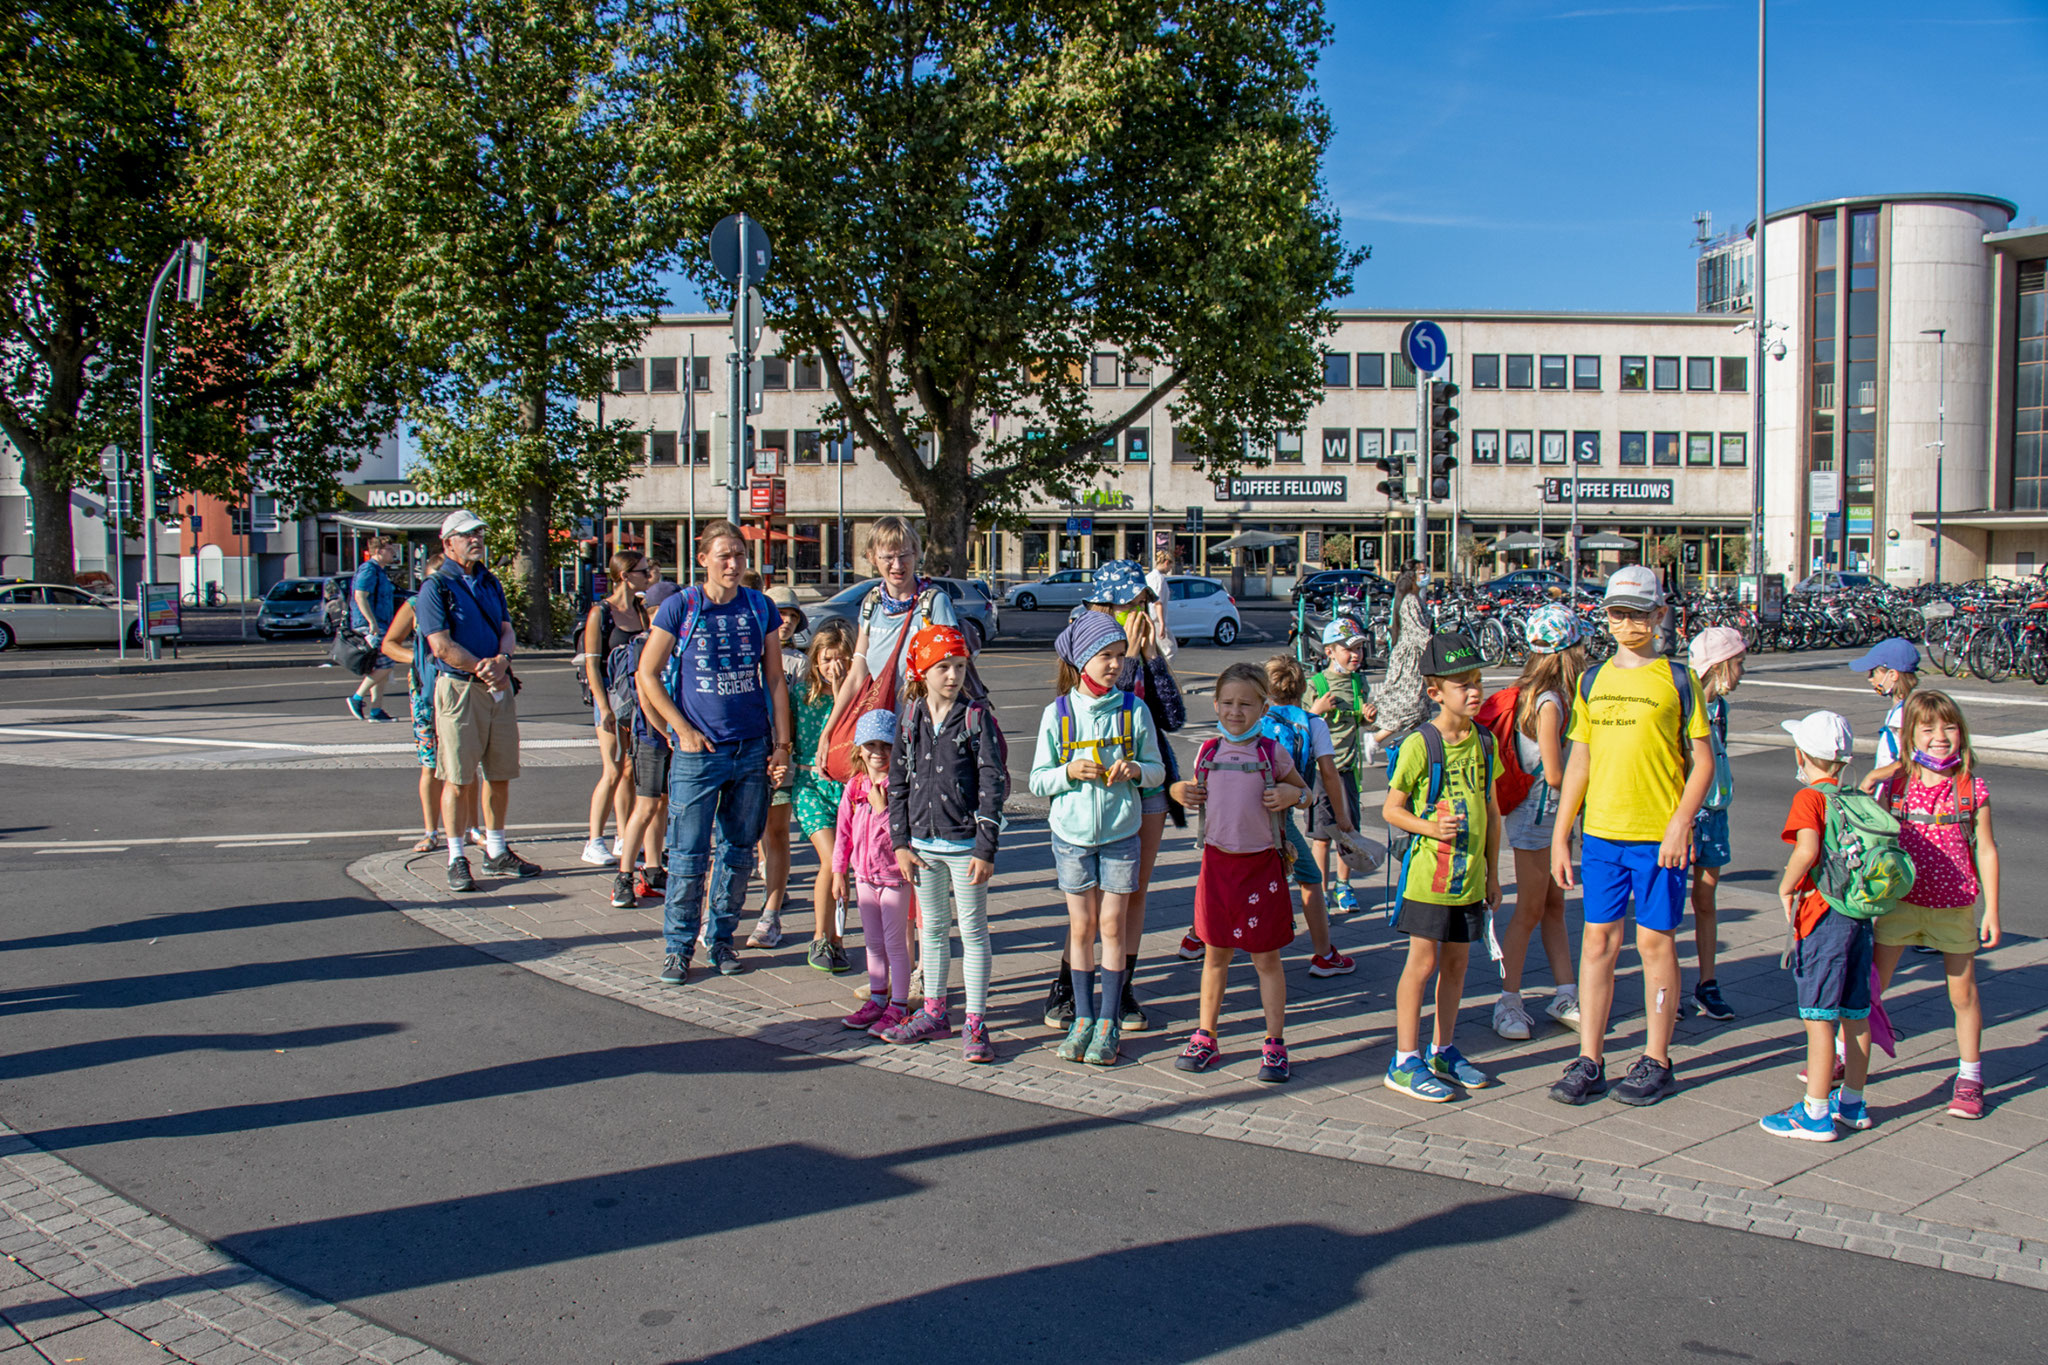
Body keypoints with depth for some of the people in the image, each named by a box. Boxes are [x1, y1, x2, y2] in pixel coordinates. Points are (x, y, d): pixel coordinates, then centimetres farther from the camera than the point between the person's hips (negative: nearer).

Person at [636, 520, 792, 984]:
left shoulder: (760, 608, 6)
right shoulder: (679, 608, -3)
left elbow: (774, 679, 10)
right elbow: (648, 675, 1)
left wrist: (782, 743, 4)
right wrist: (683, 730, -6)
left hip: (752, 749, 3)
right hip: (697, 751, -3)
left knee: (739, 850, 10)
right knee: (689, 854, -3)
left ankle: (722, 937, 24)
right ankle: (679, 946, 10)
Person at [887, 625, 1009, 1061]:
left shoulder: (977, 718, -7)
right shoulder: (910, 718, 5)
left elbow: (992, 785, -9)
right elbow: (898, 781, 9)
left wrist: (985, 849, -13)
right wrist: (901, 842, 4)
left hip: (964, 842, -4)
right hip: (923, 842, 4)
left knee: (973, 932, 2)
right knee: (933, 928, 16)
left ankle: (975, 1025, 8)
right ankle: (934, 1013, 29)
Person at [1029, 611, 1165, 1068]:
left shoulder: (1133, 710, -1)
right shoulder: (1057, 713, -2)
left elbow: (1157, 769, 4)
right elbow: (1038, 780, 0)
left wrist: (1134, 770, -16)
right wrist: (1069, 771, -18)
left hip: (1120, 832, 0)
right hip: (1071, 833, 0)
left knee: (1112, 926, 3)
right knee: (1081, 927, 7)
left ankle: (1108, 1022, 13)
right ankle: (1083, 1018, 19)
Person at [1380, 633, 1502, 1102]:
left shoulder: (1484, 741, 6)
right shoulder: (1420, 744, -11)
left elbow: (1491, 809, 15)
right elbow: (1391, 809, -7)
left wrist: (1492, 872, 15)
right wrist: (1430, 827, -24)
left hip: (1470, 873, 6)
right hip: (1428, 872, -6)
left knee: (1456, 961, 13)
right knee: (1424, 961, -3)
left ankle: (1443, 1051, 27)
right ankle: (1405, 1062, 5)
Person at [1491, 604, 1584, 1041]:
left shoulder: (1529, 693, 6)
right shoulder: (1550, 703, -20)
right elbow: (1555, 774, -21)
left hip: (1550, 815, 9)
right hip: (1535, 814, -9)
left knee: (1555, 906, 14)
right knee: (1530, 911, -2)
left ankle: (1566, 996, 23)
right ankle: (1508, 1003, 7)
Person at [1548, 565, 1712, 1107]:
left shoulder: (1676, 679, -2)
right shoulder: (1592, 681, 10)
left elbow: (1703, 761, -2)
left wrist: (1680, 825, -14)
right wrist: (1560, 835, 10)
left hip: (1658, 836, -4)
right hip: (1601, 833, 4)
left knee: (1656, 941, 4)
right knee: (1598, 940, 6)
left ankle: (1656, 1062, 16)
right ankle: (1589, 1060, 13)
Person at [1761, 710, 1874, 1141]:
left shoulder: (1809, 797, -11)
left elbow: (1807, 850, -27)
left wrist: (1787, 887, -12)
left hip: (1823, 915, -8)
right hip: (1860, 912, 8)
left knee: (1819, 1016, -4)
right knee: (1855, 1014, 15)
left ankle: (1815, 1114, -1)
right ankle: (1852, 1102, 27)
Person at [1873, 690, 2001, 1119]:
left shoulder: (1972, 789, -6)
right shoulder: (1897, 785, -3)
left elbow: (1986, 850, -1)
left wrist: (1991, 909, -3)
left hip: (1954, 906, -1)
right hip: (1900, 901, 1)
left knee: (1962, 992, 9)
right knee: (1871, 982, 4)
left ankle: (1970, 1077, 24)